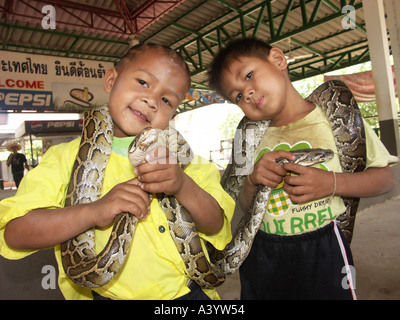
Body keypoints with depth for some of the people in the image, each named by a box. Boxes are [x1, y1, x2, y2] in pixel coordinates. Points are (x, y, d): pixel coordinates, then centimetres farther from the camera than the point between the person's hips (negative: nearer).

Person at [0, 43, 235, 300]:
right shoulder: (67, 159, -1)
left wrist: (184, 187, -19)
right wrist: (94, 212, -23)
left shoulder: (172, 155, 6)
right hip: (113, 294, -3)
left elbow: (216, 226, 0)